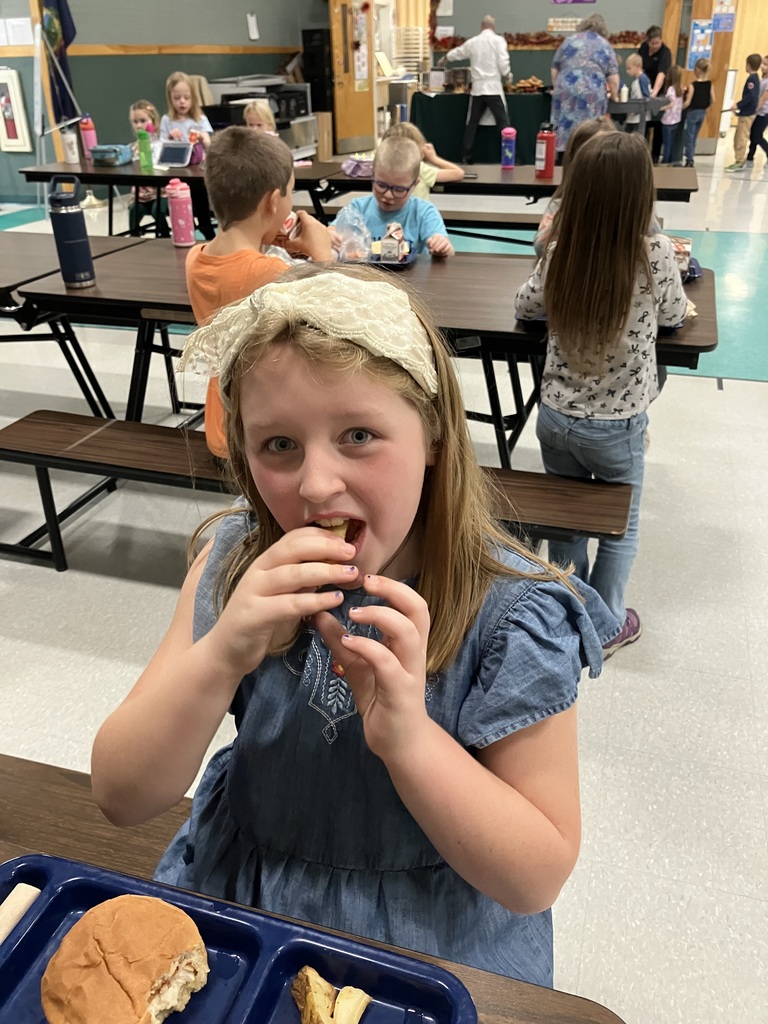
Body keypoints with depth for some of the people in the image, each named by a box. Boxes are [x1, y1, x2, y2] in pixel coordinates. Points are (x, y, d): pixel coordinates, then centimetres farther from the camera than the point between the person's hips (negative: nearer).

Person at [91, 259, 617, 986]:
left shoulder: (511, 619, -20)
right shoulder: (235, 564, -12)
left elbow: (536, 879, -16)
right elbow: (123, 798, -12)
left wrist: (408, 736, -31)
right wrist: (221, 655, -30)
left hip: (433, 942, -1)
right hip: (236, 905, 2)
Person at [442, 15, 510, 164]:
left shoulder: (473, 42, 9)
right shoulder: (498, 40, -3)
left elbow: (456, 53, 25)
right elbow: (503, 63, -10)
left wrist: (444, 59, 44)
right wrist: (506, 77, 10)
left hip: (477, 88, 4)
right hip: (494, 87, -4)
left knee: (472, 123, 13)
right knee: (503, 122, -2)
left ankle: (466, 156, 13)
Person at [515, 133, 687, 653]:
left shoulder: (559, 254, -10)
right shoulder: (655, 254, -18)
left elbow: (526, 304, 9)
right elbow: (673, 315, 2)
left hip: (555, 415, 3)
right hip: (617, 425, -3)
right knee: (620, 530, 20)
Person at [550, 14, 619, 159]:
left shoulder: (569, 41, 18)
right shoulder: (605, 45, 15)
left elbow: (554, 70, 17)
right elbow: (613, 78, 7)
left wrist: (558, 89, 30)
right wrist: (614, 96, 22)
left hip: (566, 91, 1)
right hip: (592, 94, -1)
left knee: (565, 130, 4)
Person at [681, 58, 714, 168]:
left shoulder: (693, 85, -16)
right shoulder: (709, 84, 0)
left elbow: (687, 102, -18)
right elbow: (713, 100, 3)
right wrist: (706, 109, 17)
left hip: (692, 112, -6)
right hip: (702, 113, 6)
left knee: (689, 138, 1)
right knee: (694, 138, 16)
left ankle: (689, 161, -1)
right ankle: (690, 160, 20)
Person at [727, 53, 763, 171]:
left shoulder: (751, 79, -16)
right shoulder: (755, 78, 14)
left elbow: (751, 96, -27)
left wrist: (738, 105, -24)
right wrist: (740, 106, 16)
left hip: (747, 114, -10)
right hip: (748, 112, 10)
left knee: (741, 139, -7)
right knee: (738, 138, 15)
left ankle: (740, 162, -4)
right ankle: (740, 160, 19)